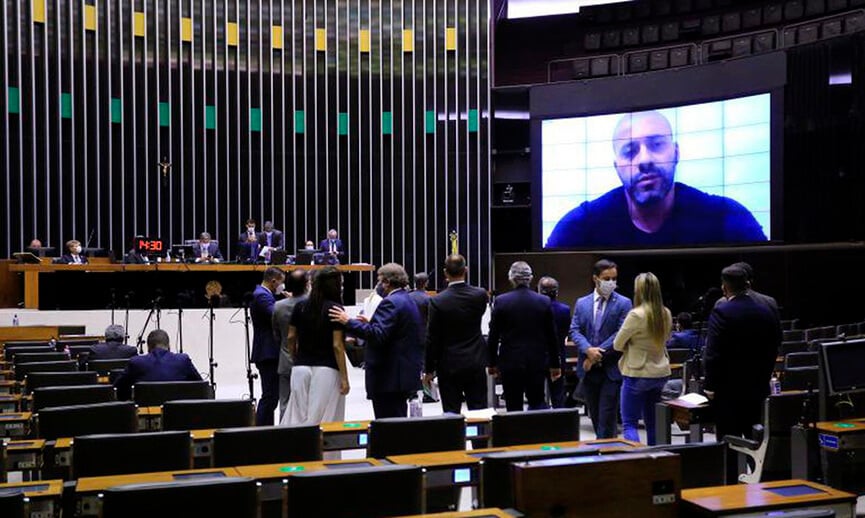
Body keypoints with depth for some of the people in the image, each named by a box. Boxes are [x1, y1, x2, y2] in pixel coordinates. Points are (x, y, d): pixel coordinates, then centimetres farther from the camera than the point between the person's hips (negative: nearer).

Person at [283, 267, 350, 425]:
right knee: (322, 419, 0)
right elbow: (337, 345, -12)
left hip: (301, 368, 5)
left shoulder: (300, 306, 6)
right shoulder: (335, 309, -9)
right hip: (326, 370, -4)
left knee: (297, 416, 7)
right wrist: (344, 378, -8)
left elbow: (291, 338, 10)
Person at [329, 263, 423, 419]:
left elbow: (378, 334, -25)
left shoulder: (391, 302, -14)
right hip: (407, 374, 10)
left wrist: (349, 322, -22)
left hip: (389, 376, -10)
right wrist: (370, 323, 19)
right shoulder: (408, 301, 16)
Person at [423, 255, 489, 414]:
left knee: (451, 414, 4)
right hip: (476, 364, 2)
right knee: (479, 411, 8)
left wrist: (428, 370, 1)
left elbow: (432, 339, -8)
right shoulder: (480, 295, -5)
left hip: (449, 366, -2)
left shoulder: (437, 301, -13)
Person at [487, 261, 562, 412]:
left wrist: (491, 362, 10)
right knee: (538, 402, 12)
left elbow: (493, 336, -2)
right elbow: (551, 336, 3)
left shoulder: (501, 301, -7)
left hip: (510, 362, -1)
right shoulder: (544, 302, -3)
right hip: (537, 362, 1)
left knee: (514, 407, 5)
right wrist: (555, 364, 12)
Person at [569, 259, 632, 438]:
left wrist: (599, 353, -15)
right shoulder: (581, 303, 9)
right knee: (595, 416, 12)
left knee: (607, 417, -6)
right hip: (588, 368, 4)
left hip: (611, 369, -4)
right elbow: (574, 331, 2)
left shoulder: (623, 303, -2)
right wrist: (588, 350, -15)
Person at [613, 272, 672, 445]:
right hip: (661, 373, 7)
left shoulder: (636, 315, -18)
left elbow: (617, 345, -9)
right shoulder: (666, 314, 1)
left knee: (629, 424, 0)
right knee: (653, 423, 16)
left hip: (637, 374, -6)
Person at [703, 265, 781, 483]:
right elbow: (773, 350, 9)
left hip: (728, 389, -6)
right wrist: (763, 379, 17)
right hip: (757, 388, 6)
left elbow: (712, 354, -18)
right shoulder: (766, 312, 4)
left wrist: (710, 386, -9)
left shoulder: (722, 312, -15)